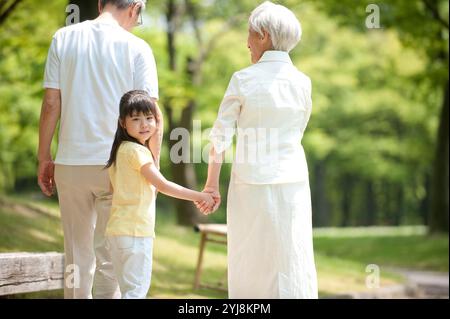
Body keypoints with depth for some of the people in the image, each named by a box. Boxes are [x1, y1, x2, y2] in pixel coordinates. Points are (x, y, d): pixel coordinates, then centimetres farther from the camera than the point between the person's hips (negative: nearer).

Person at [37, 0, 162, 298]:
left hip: (71, 163, 2)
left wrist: (44, 157, 7)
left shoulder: (64, 38, 2)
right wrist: (154, 165, 1)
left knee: (78, 252, 12)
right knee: (110, 254, 5)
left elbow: (51, 104, 0)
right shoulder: (137, 47, -4)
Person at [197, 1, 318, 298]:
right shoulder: (302, 82, 1)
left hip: (251, 182, -2)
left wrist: (212, 185, 1)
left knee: (251, 267, 8)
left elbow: (221, 135, -5)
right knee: (293, 263, 4)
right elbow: (297, 133, 10)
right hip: (292, 181, 2)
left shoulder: (244, 80, -7)